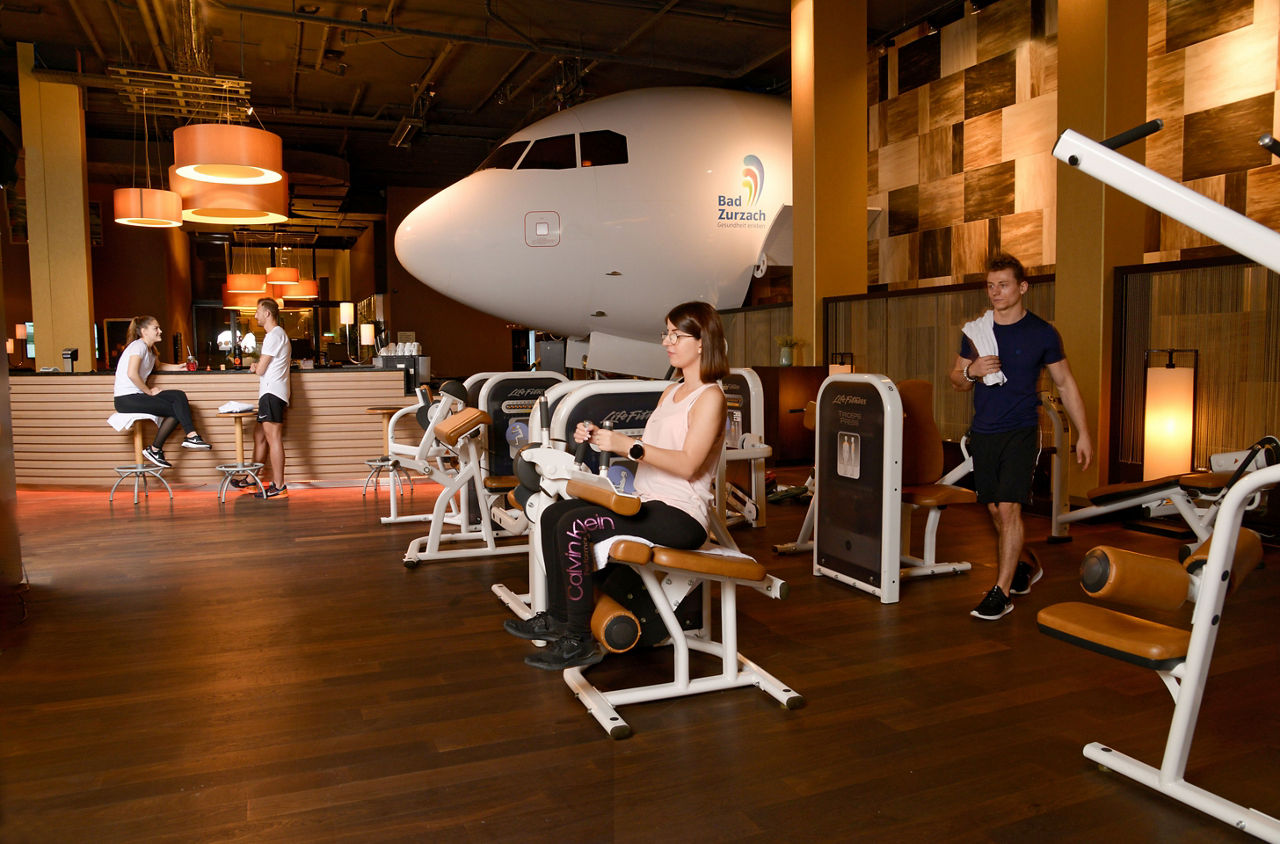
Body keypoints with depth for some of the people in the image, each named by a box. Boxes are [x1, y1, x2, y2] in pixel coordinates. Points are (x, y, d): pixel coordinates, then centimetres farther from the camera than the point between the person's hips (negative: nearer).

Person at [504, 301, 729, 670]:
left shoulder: (709, 397, -9)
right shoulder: (670, 392, 20)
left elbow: (687, 464, -20)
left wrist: (628, 445, -23)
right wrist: (601, 438, 3)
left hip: (680, 516, -9)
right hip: (646, 502, 9)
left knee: (574, 525, -25)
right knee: (553, 514, 0)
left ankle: (580, 641, -15)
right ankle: (558, 616, 10)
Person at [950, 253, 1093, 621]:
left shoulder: (1042, 333, -1)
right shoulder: (975, 330, 6)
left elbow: (1066, 384, 6)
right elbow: (957, 380, 13)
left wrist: (1083, 434, 4)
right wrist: (971, 372, -11)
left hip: (1021, 432, -4)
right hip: (983, 432, 4)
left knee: (1009, 508, -12)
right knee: (995, 509, 9)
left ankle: (1002, 592, -5)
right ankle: (1022, 571, 31)